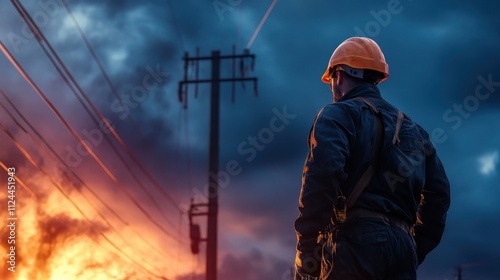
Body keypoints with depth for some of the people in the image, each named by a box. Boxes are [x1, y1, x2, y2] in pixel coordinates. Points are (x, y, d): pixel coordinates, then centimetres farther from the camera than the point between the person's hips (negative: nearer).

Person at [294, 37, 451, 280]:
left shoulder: (337, 114, 5)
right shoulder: (411, 129, 27)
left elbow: (323, 174, -14)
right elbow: (438, 192, 23)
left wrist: (306, 251, -14)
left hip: (356, 241, -6)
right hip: (402, 245, 6)